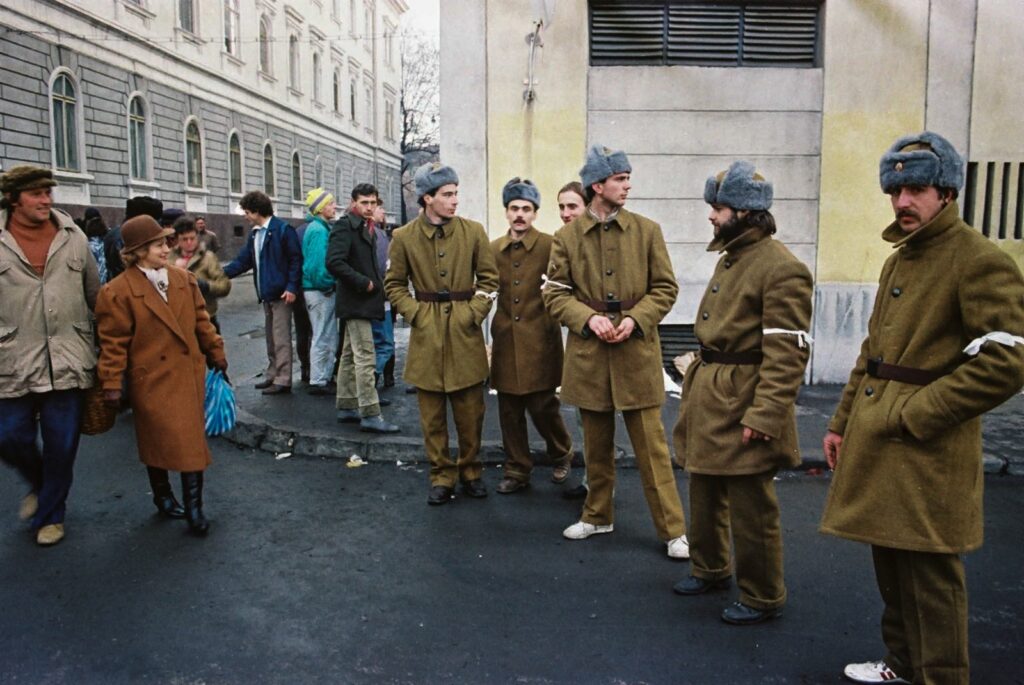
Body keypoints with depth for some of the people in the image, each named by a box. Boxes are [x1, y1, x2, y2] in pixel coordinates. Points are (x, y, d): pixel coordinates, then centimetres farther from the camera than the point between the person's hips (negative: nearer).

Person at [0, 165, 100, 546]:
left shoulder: (74, 238, 4)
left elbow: (95, 295, 11)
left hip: (67, 361, 1)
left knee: (61, 444, 7)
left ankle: (50, 514, 27)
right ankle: (40, 485, 37)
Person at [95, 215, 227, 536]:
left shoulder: (184, 279, 5)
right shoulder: (118, 291, -11)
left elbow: (201, 320, 14)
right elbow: (114, 341, -10)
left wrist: (215, 352, 15)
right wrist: (111, 383, -12)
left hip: (189, 375, 4)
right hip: (152, 378, -4)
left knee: (192, 440, 6)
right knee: (158, 439, 7)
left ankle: (193, 507, 14)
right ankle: (163, 495, 30)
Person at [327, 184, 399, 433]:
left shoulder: (368, 228, 16)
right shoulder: (345, 226, -12)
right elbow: (334, 262, -23)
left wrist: (377, 280, 9)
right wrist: (363, 283, -19)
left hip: (363, 302, 10)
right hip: (356, 302, -10)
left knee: (350, 356, 14)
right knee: (365, 357, -10)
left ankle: (346, 407, 23)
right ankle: (370, 415, -8)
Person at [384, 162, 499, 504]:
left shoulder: (473, 231, 0)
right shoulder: (404, 237, -1)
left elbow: (488, 277, 6)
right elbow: (394, 284, 7)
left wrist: (475, 312, -5)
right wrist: (415, 314, -5)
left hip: (465, 334, 0)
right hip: (426, 335, 0)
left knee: (471, 411, 7)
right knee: (432, 415, 6)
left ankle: (470, 471, 25)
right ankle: (442, 476, 20)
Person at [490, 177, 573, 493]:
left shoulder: (550, 246, -4)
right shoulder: (494, 249, 9)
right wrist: (493, 337, 7)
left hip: (539, 340, -4)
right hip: (505, 341, 4)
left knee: (542, 405, -1)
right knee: (509, 411, 8)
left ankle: (561, 455, 27)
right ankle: (517, 470, 22)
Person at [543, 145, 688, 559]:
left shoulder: (647, 231, 1)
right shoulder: (567, 237, 2)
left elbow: (665, 288, 3)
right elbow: (555, 294, 2)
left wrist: (635, 319, -13)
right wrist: (589, 318, -15)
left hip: (637, 352, -1)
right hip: (589, 354, 1)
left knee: (651, 443, 1)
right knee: (596, 443, 14)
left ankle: (673, 529, 11)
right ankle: (598, 515, 31)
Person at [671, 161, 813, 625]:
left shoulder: (781, 268, -18)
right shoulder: (730, 257, 12)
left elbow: (788, 353, -22)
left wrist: (765, 415, -25)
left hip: (743, 403, -9)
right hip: (708, 395, 9)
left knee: (750, 508, 4)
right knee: (705, 494, 21)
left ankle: (763, 599, 21)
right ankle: (710, 569, 41)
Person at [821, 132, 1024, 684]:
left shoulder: (980, 261, -12)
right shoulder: (899, 260, 15)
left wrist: (915, 416, -18)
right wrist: (842, 424, 16)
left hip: (927, 454, -9)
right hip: (877, 447, 9)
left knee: (929, 575, 1)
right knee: (890, 565, 19)